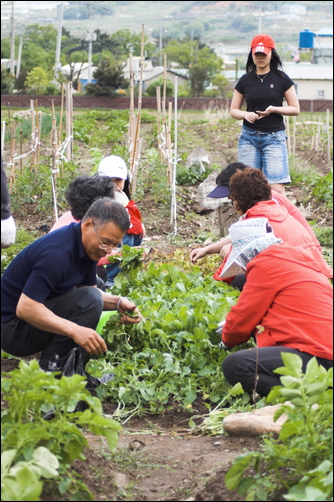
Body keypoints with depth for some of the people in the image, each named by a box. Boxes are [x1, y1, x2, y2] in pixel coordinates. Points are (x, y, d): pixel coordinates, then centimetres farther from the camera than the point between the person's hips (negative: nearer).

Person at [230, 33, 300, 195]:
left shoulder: (281, 79, 2)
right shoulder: (245, 80, 7)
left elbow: (295, 109, 4)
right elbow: (233, 110, 12)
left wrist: (274, 109, -13)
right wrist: (245, 114, -11)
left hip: (274, 138, -2)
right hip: (249, 138, 2)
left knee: (277, 188, -13)